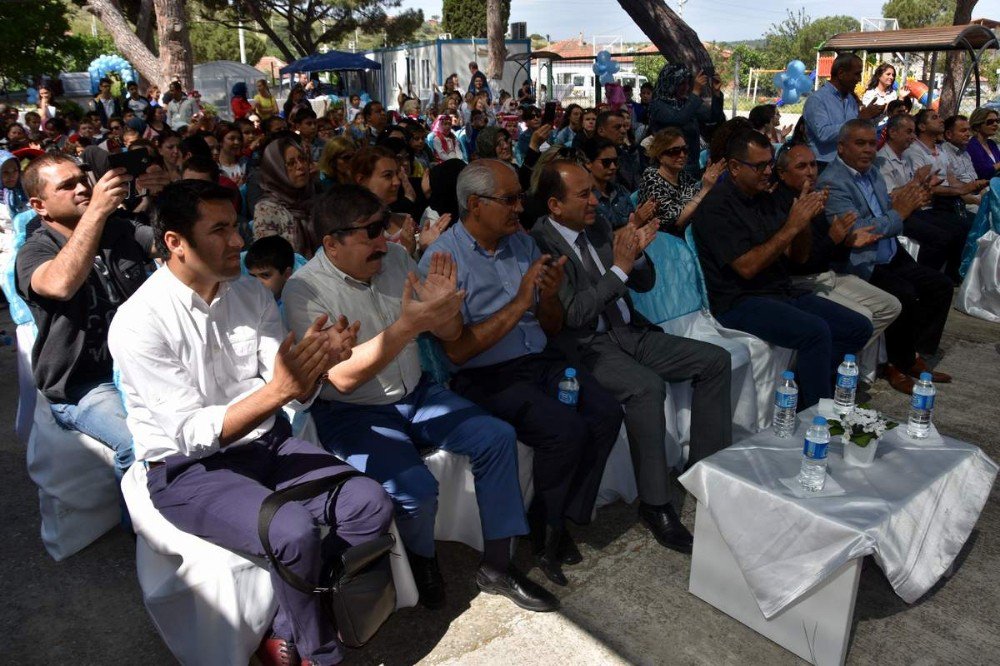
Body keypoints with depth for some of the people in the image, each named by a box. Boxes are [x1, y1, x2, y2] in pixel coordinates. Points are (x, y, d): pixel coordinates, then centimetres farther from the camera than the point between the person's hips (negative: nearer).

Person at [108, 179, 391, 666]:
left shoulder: (251, 293, -1)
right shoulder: (138, 323, -17)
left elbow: (295, 399, -2)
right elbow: (192, 434, -21)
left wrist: (313, 366, -26)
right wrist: (277, 389, -34)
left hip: (266, 444, 6)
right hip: (188, 468, -5)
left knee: (370, 506, -15)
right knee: (294, 532, -30)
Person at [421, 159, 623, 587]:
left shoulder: (522, 242, 9)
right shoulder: (442, 258, -10)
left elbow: (553, 327, 14)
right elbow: (456, 351, -18)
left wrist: (549, 296, -9)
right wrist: (519, 303, -20)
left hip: (539, 360, 7)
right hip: (484, 377, -6)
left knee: (607, 413, -16)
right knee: (565, 430, -25)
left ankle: (562, 523, 2)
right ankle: (544, 534, 2)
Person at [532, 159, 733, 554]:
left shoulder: (598, 226, 9)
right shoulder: (539, 244, -14)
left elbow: (644, 284, 13)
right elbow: (573, 313, -21)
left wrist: (637, 253, -8)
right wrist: (619, 267, -20)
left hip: (629, 331, 8)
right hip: (588, 345, -8)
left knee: (715, 360, -2)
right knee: (647, 386, -34)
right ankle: (655, 504, -18)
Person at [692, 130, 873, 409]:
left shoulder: (765, 199, 14)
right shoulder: (717, 206, -12)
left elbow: (798, 257, 13)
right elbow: (747, 267, -20)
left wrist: (805, 220, -5)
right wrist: (791, 227, -18)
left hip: (783, 292, 9)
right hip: (740, 302, -9)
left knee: (859, 328, 1)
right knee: (815, 331, -29)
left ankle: (802, 390, 3)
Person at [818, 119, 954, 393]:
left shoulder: (871, 172, 13)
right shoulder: (831, 183, -15)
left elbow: (887, 212, 17)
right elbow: (855, 231, -24)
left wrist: (910, 202, -4)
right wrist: (898, 212, -18)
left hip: (893, 258, 10)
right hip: (861, 265, -9)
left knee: (941, 286, 3)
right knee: (906, 296, -24)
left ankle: (914, 356, 12)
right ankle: (898, 365, -3)